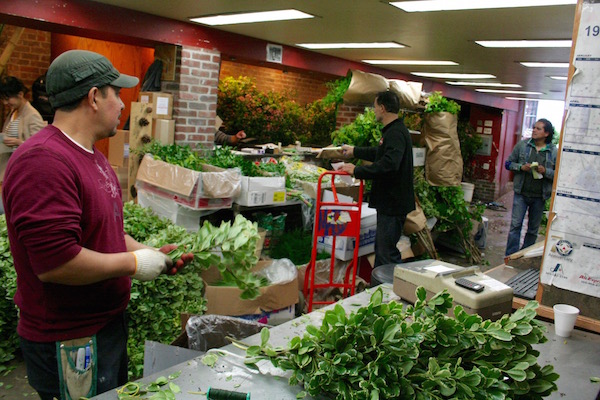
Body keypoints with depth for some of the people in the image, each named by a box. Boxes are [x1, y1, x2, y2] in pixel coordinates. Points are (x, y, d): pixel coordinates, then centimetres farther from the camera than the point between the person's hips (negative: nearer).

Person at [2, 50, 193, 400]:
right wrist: (134, 263, -19)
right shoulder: (44, 161, -24)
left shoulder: (93, 156, 9)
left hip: (109, 324, 10)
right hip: (69, 344, -9)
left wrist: (152, 253, 6)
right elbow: (55, 262, -30)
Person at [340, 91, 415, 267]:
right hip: (388, 201, 11)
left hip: (394, 203, -11)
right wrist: (354, 151, 43)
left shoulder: (396, 133, -20)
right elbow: (381, 154, 33)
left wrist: (357, 171, -26)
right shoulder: (392, 131, 15)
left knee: (387, 251, -7)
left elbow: (388, 164, -34)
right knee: (381, 246, 20)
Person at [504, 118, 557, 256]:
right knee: (516, 224, -5)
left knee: (533, 229, 11)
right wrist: (521, 167, -12)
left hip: (540, 196, 1)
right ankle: (510, 256, 0)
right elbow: (508, 163, 6)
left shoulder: (554, 152, 0)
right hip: (521, 193, -1)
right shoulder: (522, 145, 2)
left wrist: (546, 171, -17)